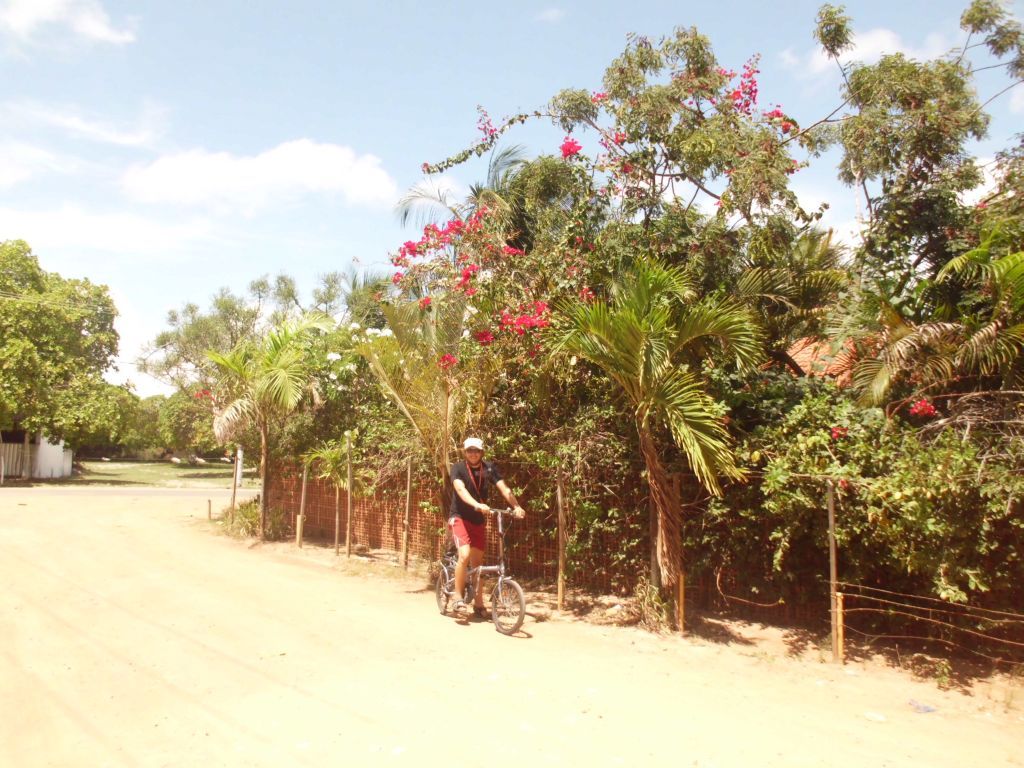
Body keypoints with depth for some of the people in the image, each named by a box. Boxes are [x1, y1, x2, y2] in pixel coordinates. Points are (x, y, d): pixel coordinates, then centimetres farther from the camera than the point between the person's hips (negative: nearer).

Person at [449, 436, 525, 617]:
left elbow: (504, 488, -15)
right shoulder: (458, 468, -14)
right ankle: (458, 598, -5)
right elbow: (460, 489, -30)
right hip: (460, 518, -3)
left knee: (477, 561, 8)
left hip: (479, 520, 4)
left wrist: (516, 506, -31)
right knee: (465, 555, -21)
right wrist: (477, 505, -47)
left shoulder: (489, 468, -6)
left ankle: (478, 603, 19)